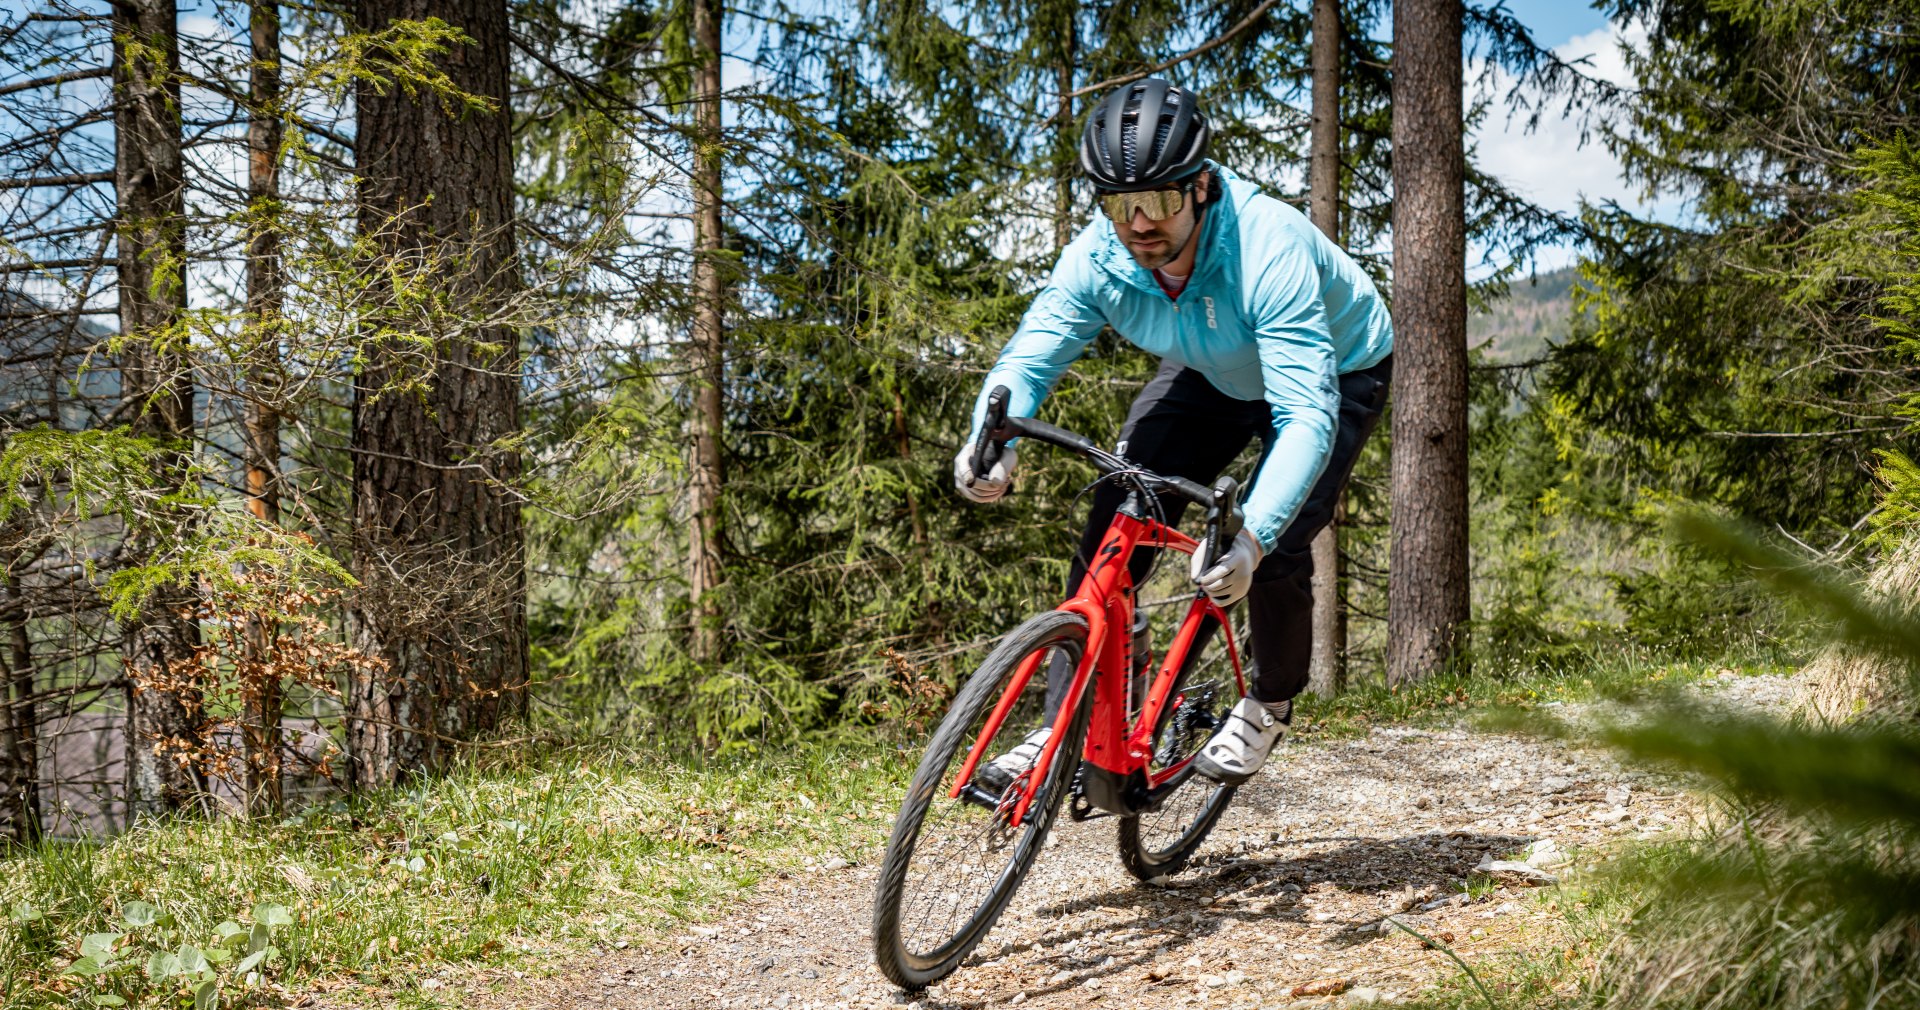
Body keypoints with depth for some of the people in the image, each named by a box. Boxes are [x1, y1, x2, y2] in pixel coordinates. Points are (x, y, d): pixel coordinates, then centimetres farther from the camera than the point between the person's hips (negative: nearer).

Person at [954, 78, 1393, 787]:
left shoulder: (1266, 249, -41)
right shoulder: (1097, 257, -26)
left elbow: (1307, 417, -47)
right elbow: (1028, 357, -25)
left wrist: (1251, 539, -61)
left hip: (1335, 372, -4)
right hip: (1213, 373, 4)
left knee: (1276, 547, -21)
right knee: (1116, 521, -13)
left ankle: (1270, 706, 11)